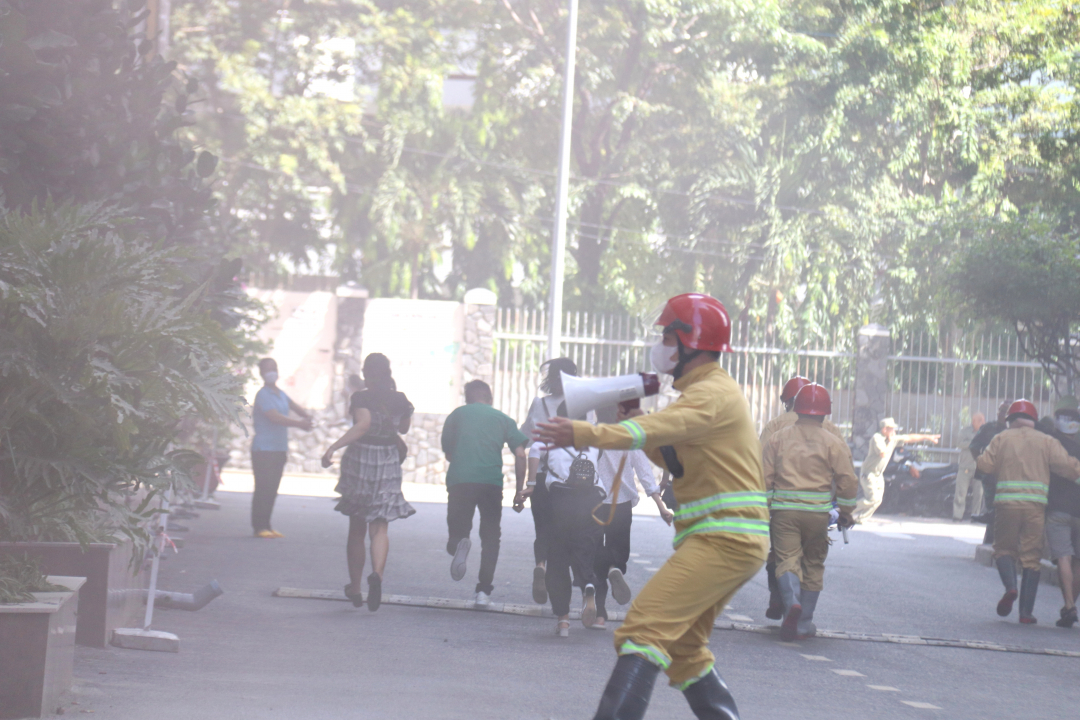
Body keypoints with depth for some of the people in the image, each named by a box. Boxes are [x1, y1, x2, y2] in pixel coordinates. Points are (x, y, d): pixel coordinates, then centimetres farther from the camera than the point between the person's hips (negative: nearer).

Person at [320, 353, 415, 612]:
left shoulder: (361, 399, -12)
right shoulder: (400, 401, 3)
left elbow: (363, 424, -30)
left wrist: (334, 447, -34)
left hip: (360, 462, -2)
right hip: (389, 463, 2)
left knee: (357, 529, 12)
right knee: (379, 528, 0)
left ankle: (355, 587, 20)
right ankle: (377, 574, -29)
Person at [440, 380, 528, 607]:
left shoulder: (456, 415, 17)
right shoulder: (502, 419, 16)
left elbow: (448, 452, 24)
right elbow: (520, 454, 5)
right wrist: (520, 489, 10)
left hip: (459, 480, 0)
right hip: (492, 482, 0)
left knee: (457, 530, 11)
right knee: (490, 537, 12)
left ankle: (459, 544, -26)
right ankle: (484, 591, 3)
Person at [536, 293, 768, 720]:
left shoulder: (712, 393, -11)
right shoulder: (709, 391, 23)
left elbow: (659, 427, -30)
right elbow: (671, 456, 25)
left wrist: (585, 435, -41)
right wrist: (632, 416, 9)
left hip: (724, 539, -11)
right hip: (727, 542, 11)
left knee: (646, 624, -22)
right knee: (682, 646, 20)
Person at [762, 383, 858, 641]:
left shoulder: (779, 438, 6)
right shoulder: (833, 443, 2)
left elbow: (764, 477, 4)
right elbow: (847, 480, -1)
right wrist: (846, 513, 11)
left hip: (784, 510, 0)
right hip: (818, 513, 0)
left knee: (787, 560, -2)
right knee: (813, 565, 12)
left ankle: (792, 602, -32)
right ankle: (804, 624, 14)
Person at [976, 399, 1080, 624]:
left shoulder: (1002, 439, 10)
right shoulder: (1046, 441, 10)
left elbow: (984, 464, 0)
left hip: (1007, 501, 0)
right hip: (1036, 503, 0)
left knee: (1004, 547, 12)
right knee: (1031, 556, 5)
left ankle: (1010, 586, -18)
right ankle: (1026, 611, 0)